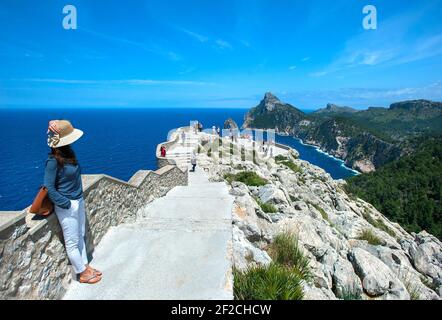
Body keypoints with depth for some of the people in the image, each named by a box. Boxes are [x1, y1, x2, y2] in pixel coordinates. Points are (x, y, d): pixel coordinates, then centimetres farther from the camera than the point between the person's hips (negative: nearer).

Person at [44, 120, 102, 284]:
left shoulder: (69, 152, 1)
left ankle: (85, 266, 34)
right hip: (67, 205, -7)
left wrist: (79, 198, 11)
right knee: (72, 242, 9)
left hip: (79, 201, 7)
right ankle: (83, 274, 23)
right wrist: (66, 204, -16)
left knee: (80, 236, 19)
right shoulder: (53, 161, -20)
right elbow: (49, 188, -17)